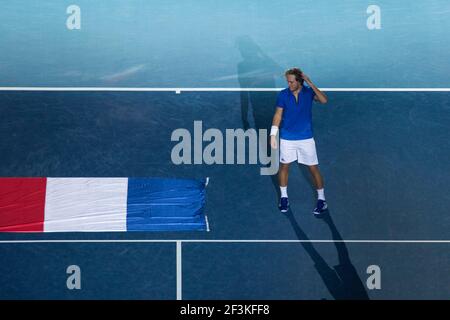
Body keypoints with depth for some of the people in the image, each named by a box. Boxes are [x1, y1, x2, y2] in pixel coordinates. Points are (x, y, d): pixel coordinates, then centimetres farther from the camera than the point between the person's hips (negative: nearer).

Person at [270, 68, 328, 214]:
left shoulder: (309, 92, -8)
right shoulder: (282, 95, -6)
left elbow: (324, 100, -25)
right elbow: (278, 115, -2)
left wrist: (311, 84, -27)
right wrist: (273, 135, -8)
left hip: (306, 138, -1)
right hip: (287, 138, 1)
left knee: (313, 168, 3)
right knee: (284, 166, 10)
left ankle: (321, 199, 14)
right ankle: (284, 197, 27)